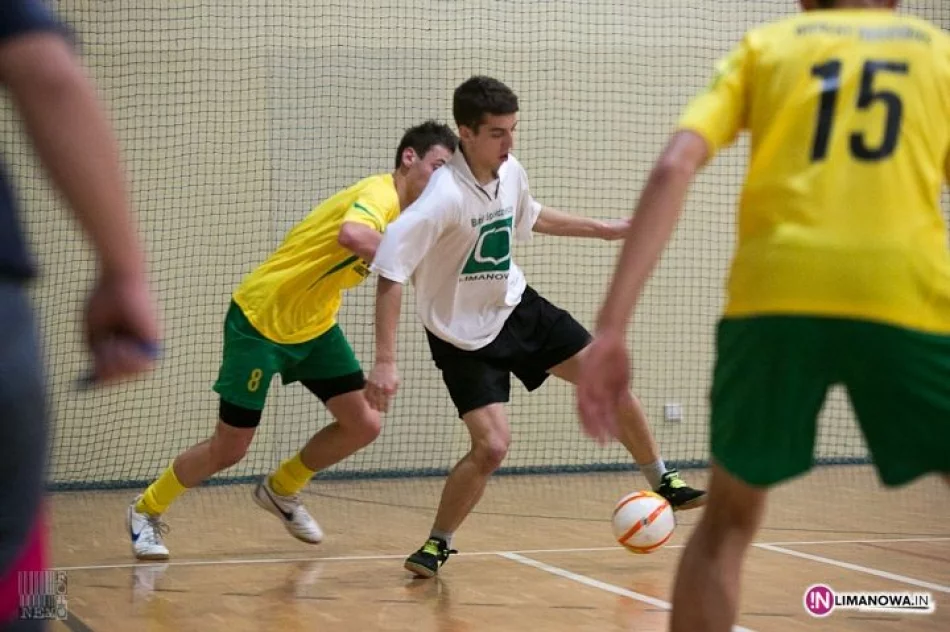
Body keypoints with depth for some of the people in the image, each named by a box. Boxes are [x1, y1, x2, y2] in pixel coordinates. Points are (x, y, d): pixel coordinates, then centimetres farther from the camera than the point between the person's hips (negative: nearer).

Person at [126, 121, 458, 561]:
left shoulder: (406, 212, 4)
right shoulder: (380, 193, -25)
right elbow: (352, 235, -47)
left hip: (315, 326, 8)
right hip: (260, 321, -8)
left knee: (363, 425, 0)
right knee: (229, 449, -1)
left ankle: (281, 490, 25)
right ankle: (147, 510, 22)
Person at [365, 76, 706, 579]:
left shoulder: (510, 173, -8)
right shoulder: (445, 197, -31)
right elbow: (391, 273, -32)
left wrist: (605, 230, 21)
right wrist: (385, 363, -37)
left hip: (515, 306, 7)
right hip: (463, 334, -7)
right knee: (492, 445, -19)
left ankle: (662, 482, 26)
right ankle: (437, 544, 5)